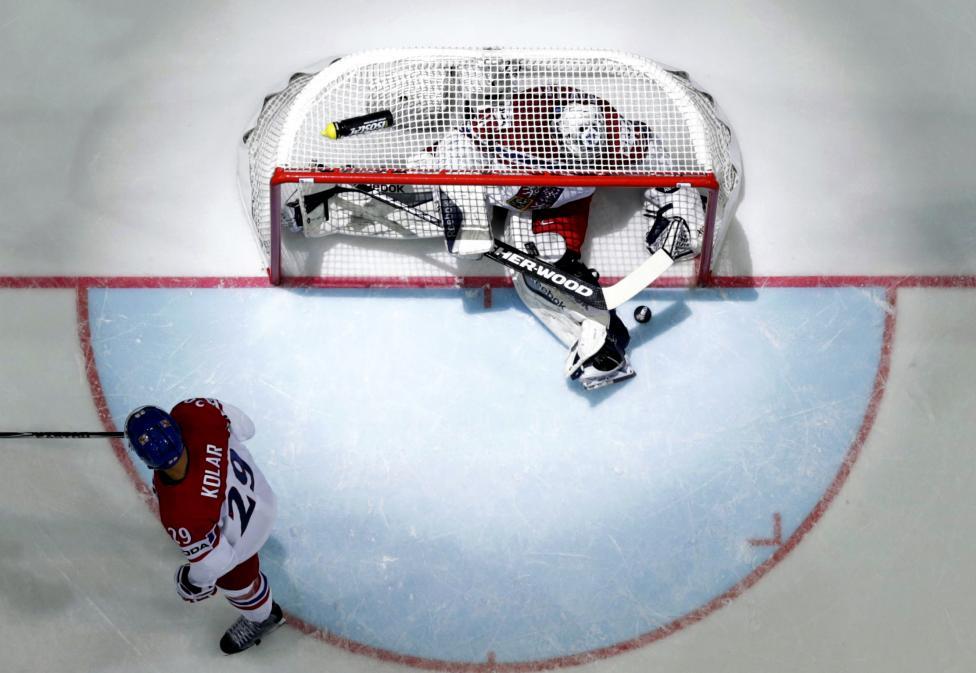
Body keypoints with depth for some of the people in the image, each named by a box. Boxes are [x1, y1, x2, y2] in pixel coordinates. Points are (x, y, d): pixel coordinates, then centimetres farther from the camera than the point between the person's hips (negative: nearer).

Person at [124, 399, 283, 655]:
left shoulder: (179, 514, -46)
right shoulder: (191, 413, -38)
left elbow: (214, 560, -27)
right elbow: (242, 426, -17)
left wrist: (196, 583, -5)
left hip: (242, 532, -6)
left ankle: (262, 618, 63)